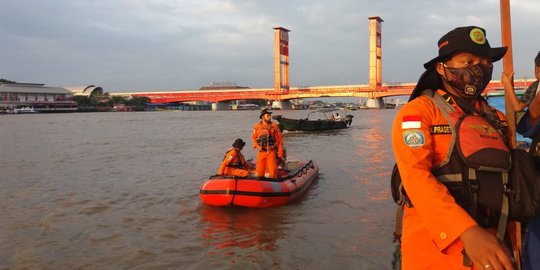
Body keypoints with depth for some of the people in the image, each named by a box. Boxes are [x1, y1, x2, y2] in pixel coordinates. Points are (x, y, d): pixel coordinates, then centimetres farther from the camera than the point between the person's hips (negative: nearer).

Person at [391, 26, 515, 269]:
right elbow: (416, 176, -21)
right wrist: (468, 232, -30)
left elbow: (508, 178, 16)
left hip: (489, 244, 6)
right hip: (434, 245, -5)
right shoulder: (417, 112, -9)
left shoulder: (496, 119, 10)